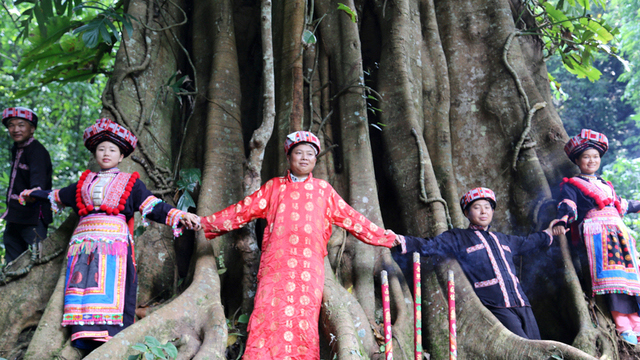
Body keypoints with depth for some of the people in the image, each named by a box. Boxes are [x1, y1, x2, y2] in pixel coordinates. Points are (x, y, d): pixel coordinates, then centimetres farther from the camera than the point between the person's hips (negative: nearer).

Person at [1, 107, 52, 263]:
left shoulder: (36, 150, -16)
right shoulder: (16, 149, 12)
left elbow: (38, 174, -34)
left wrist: (36, 189, -54)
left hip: (33, 215, -10)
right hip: (15, 215, 10)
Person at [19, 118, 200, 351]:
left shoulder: (130, 183, 12)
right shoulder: (85, 182, 23)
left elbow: (153, 207, 3)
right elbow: (58, 197, 39)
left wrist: (179, 217, -11)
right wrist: (34, 195, 51)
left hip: (115, 244, -4)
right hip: (84, 243, 4)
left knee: (111, 291, -13)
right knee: (84, 291, -5)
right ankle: (86, 341, -5)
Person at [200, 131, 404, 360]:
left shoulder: (323, 190, 19)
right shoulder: (274, 187, 19)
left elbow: (351, 218, 20)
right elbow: (244, 210, 17)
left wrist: (387, 238, 19)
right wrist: (204, 223, 13)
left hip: (309, 265, 0)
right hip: (277, 262, 0)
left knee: (303, 319, -9)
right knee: (269, 314, -12)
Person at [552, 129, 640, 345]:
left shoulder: (606, 185, 32)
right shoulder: (572, 185, 11)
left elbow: (621, 205, 45)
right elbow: (568, 206, -5)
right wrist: (562, 222, -25)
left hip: (619, 230, 7)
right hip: (595, 228, -7)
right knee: (610, 272, -23)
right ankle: (622, 325, -30)